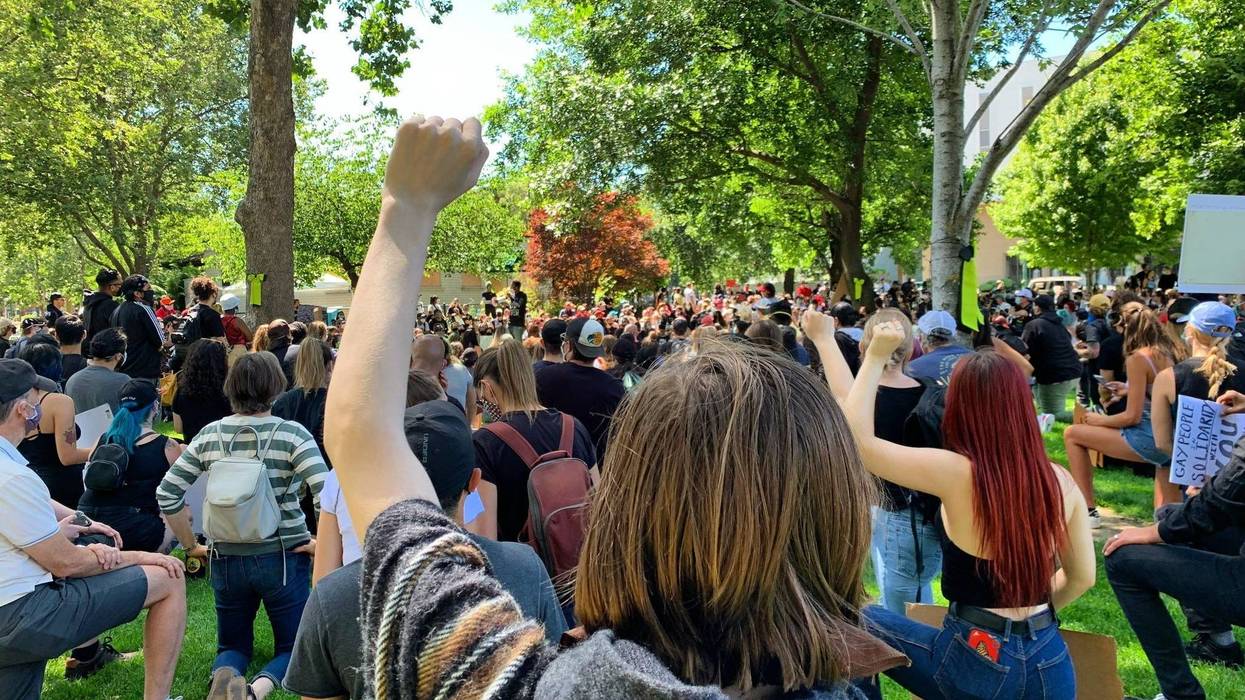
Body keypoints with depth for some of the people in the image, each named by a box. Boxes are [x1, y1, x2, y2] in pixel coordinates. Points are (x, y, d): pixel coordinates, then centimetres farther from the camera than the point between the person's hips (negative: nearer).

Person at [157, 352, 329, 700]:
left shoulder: (209, 435, -3)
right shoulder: (292, 434, -14)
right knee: (292, 647, 15)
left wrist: (191, 545, 10)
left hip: (226, 559, 3)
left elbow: (166, 494, 1)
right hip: (282, 557, -3)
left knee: (233, 645, 23)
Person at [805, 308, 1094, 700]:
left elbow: (858, 437, -12)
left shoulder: (955, 473, -18)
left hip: (976, 663, -5)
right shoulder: (1061, 482, -3)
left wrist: (875, 356, -5)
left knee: (859, 624, 13)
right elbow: (1083, 576, 10)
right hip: (1050, 666, 5)